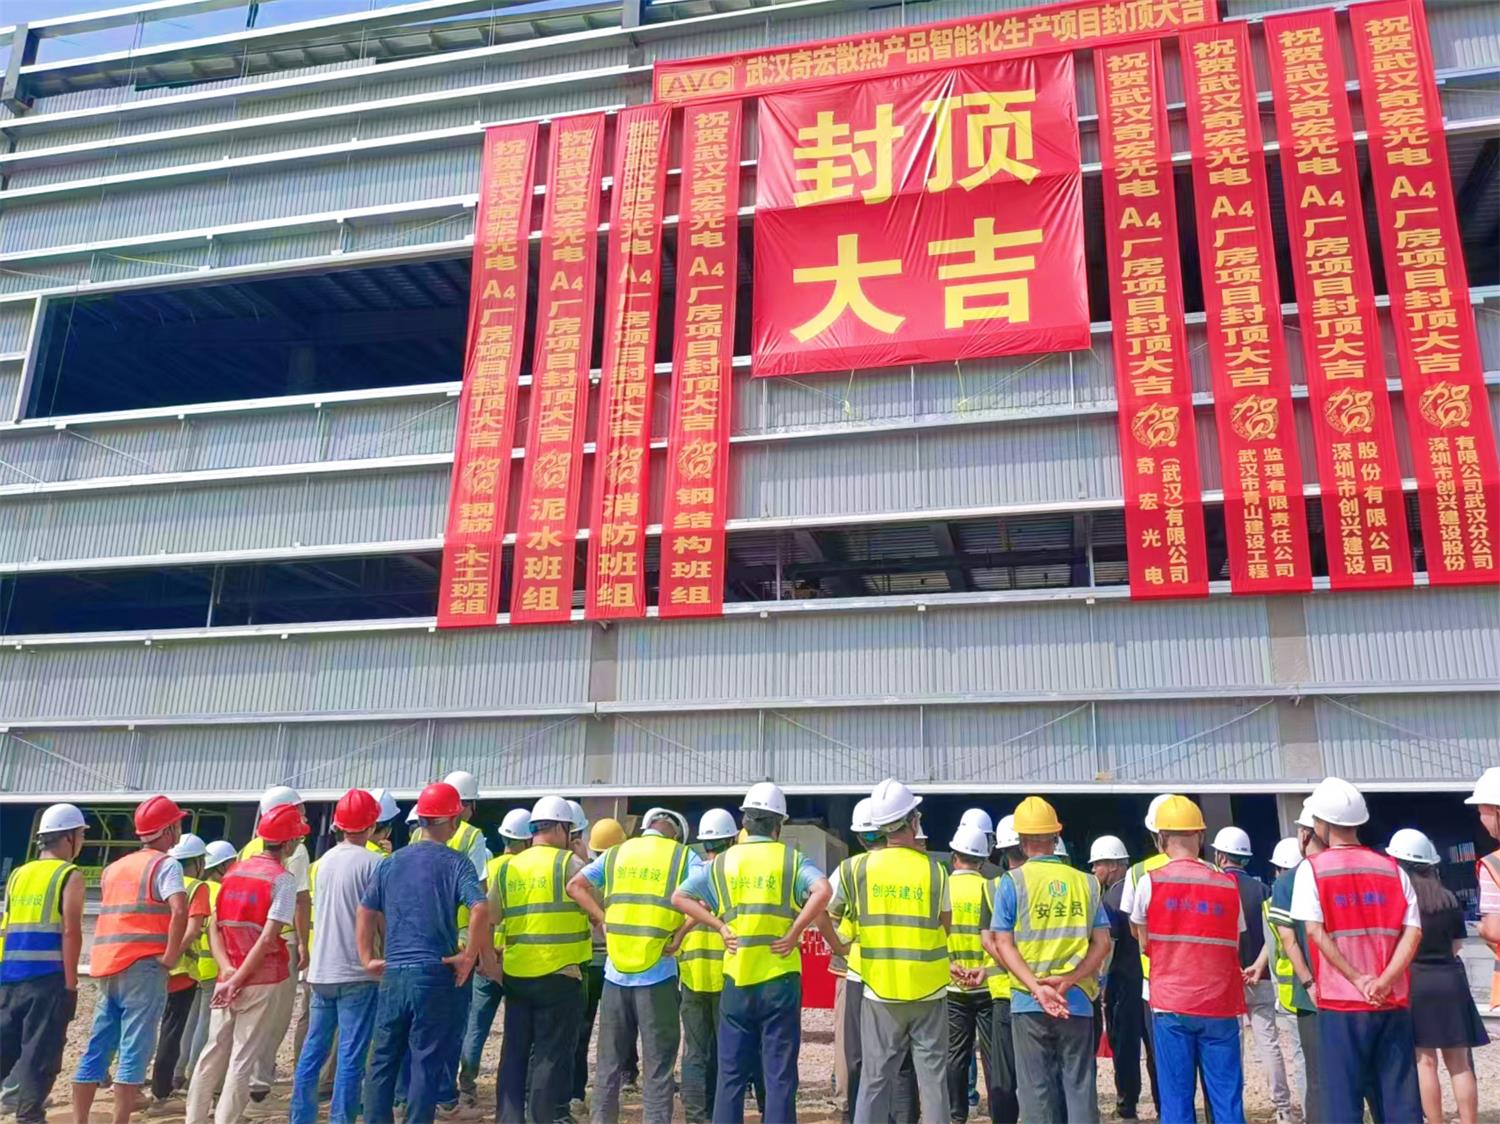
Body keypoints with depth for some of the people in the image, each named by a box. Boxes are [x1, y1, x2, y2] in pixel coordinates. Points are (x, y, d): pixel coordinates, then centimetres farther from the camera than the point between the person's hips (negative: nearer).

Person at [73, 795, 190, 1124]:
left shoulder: (114, 868, 20)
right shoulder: (165, 864, -5)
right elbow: (179, 911, -21)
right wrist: (170, 957, -12)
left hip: (106, 967, 7)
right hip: (142, 967, -7)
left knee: (96, 1049, 11)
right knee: (134, 1051, -5)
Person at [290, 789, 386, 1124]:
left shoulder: (325, 860, 9)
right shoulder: (374, 862, -12)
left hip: (321, 970, 7)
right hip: (357, 971, -7)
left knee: (313, 1050, 14)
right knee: (351, 1056, -2)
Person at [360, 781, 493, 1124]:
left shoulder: (390, 862, 9)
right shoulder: (455, 862, -6)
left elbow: (366, 911, 10)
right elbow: (480, 910, -19)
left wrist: (368, 959, 13)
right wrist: (469, 957, -10)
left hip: (393, 974, 4)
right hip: (436, 974, -4)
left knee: (382, 1060, 14)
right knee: (427, 1064, 4)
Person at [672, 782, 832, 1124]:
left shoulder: (722, 862, 7)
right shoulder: (792, 859, -1)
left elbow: (679, 897, 7)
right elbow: (822, 891, -19)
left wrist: (720, 927, 4)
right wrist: (794, 932, -11)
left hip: (737, 979, 2)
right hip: (780, 979, -2)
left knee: (731, 1073, 11)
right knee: (780, 1075, 5)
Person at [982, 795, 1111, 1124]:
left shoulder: (1012, 881, -3)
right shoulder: (1086, 882, 5)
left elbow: (1003, 944, -9)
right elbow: (1102, 943, -1)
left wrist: (1037, 988, -15)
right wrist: (1069, 980, -10)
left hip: (1029, 1003, -2)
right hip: (1078, 1001, 2)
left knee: (1036, 1089, 5)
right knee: (1080, 1086, 9)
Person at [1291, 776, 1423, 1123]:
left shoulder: (1312, 869, -3)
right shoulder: (1392, 868, 7)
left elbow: (1316, 931, -12)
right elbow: (1413, 931, -2)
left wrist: (1358, 980, -9)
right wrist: (1384, 981, -9)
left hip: (1341, 1003, -3)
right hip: (1393, 1003, 3)